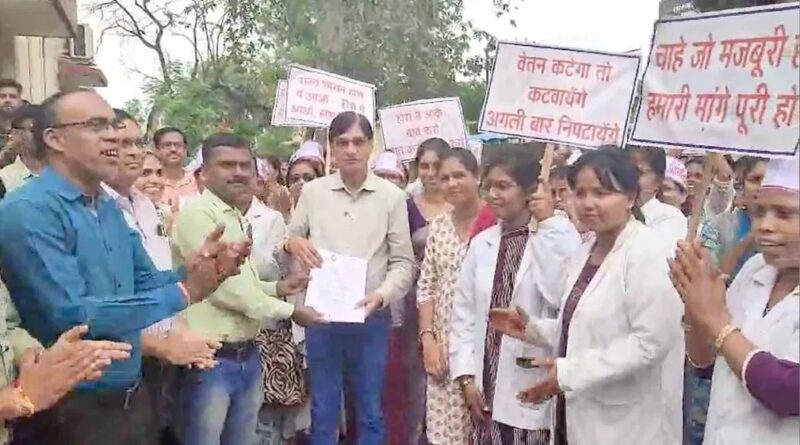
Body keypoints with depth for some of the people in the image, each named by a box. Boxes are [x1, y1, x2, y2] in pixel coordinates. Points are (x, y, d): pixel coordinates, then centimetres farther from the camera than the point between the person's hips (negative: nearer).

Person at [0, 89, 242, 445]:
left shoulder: (109, 207, 9)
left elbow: (144, 283, 12)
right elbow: (71, 316, -26)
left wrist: (191, 271, -9)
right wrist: (182, 293, -22)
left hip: (132, 395, 8)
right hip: (74, 408, -8)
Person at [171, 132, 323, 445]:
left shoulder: (238, 218, 15)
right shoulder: (197, 213, -14)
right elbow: (224, 286, -18)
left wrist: (277, 288, 6)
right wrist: (289, 311, -11)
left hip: (247, 356, 8)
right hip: (211, 359, -8)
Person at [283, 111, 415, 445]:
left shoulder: (392, 196, 0)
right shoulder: (313, 191, 2)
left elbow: (403, 262, 0)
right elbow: (289, 243, 9)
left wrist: (381, 295, -18)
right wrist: (292, 243, -14)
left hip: (371, 318, -1)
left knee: (370, 413, 11)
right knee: (323, 412, 12)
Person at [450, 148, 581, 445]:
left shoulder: (557, 238, -8)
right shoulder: (481, 243, 6)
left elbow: (560, 295, -26)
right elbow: (463, 312, 8)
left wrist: (548, 223, -19)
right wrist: (466, 376, 2)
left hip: (531, 388, -4)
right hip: (486, 385, 5)